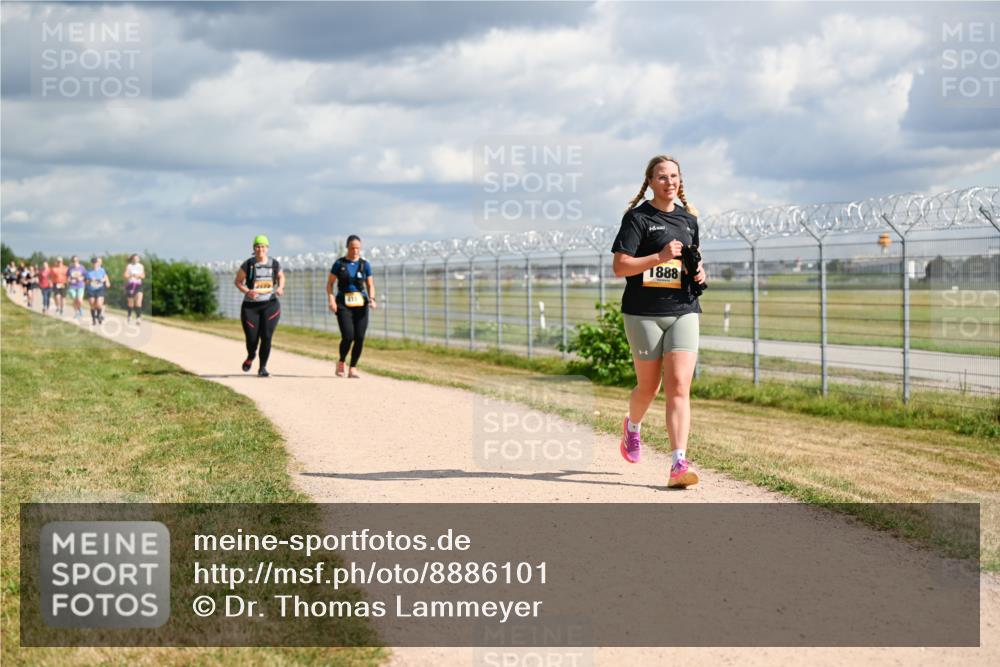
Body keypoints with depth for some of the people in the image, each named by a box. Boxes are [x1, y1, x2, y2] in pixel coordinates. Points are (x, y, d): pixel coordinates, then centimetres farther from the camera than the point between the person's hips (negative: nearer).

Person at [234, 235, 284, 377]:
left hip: (270, 305, 1)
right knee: (252, 338, -2)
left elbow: (281, 277, 21)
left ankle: (262, 367, 7)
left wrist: (280, 288, 1)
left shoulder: (274, 264, 4)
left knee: (266, 337, -8)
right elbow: (238, 281, 3)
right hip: (250, 306, -1)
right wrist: (247, 291, -16)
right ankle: (251, 356, 33)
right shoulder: (248, 265, -4)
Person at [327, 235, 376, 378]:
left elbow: (370, 285, 11)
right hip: (343, 304, -2)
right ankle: (341, 362, 12)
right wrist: (331, 300, -8)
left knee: (359, 338, -5)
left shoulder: (365, 264, 8)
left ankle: (353, 368, 9)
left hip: (360, 305, 2)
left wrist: (372, 298, -8)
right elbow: (329, 283, 6)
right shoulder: (339, 264, 3)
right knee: (348, 336, -15)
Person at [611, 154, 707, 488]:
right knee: (648, 387, 9)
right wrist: (660, 257, -22)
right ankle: (632, 427, 43)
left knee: (679, 386, -10)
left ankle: (679, 464, -15)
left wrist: (699, 271, 6)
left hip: (683, 310, 3)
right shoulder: (638, 217, -4)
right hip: (644, 313, -3)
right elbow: (619, 267, -11)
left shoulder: (688, 218, 13)